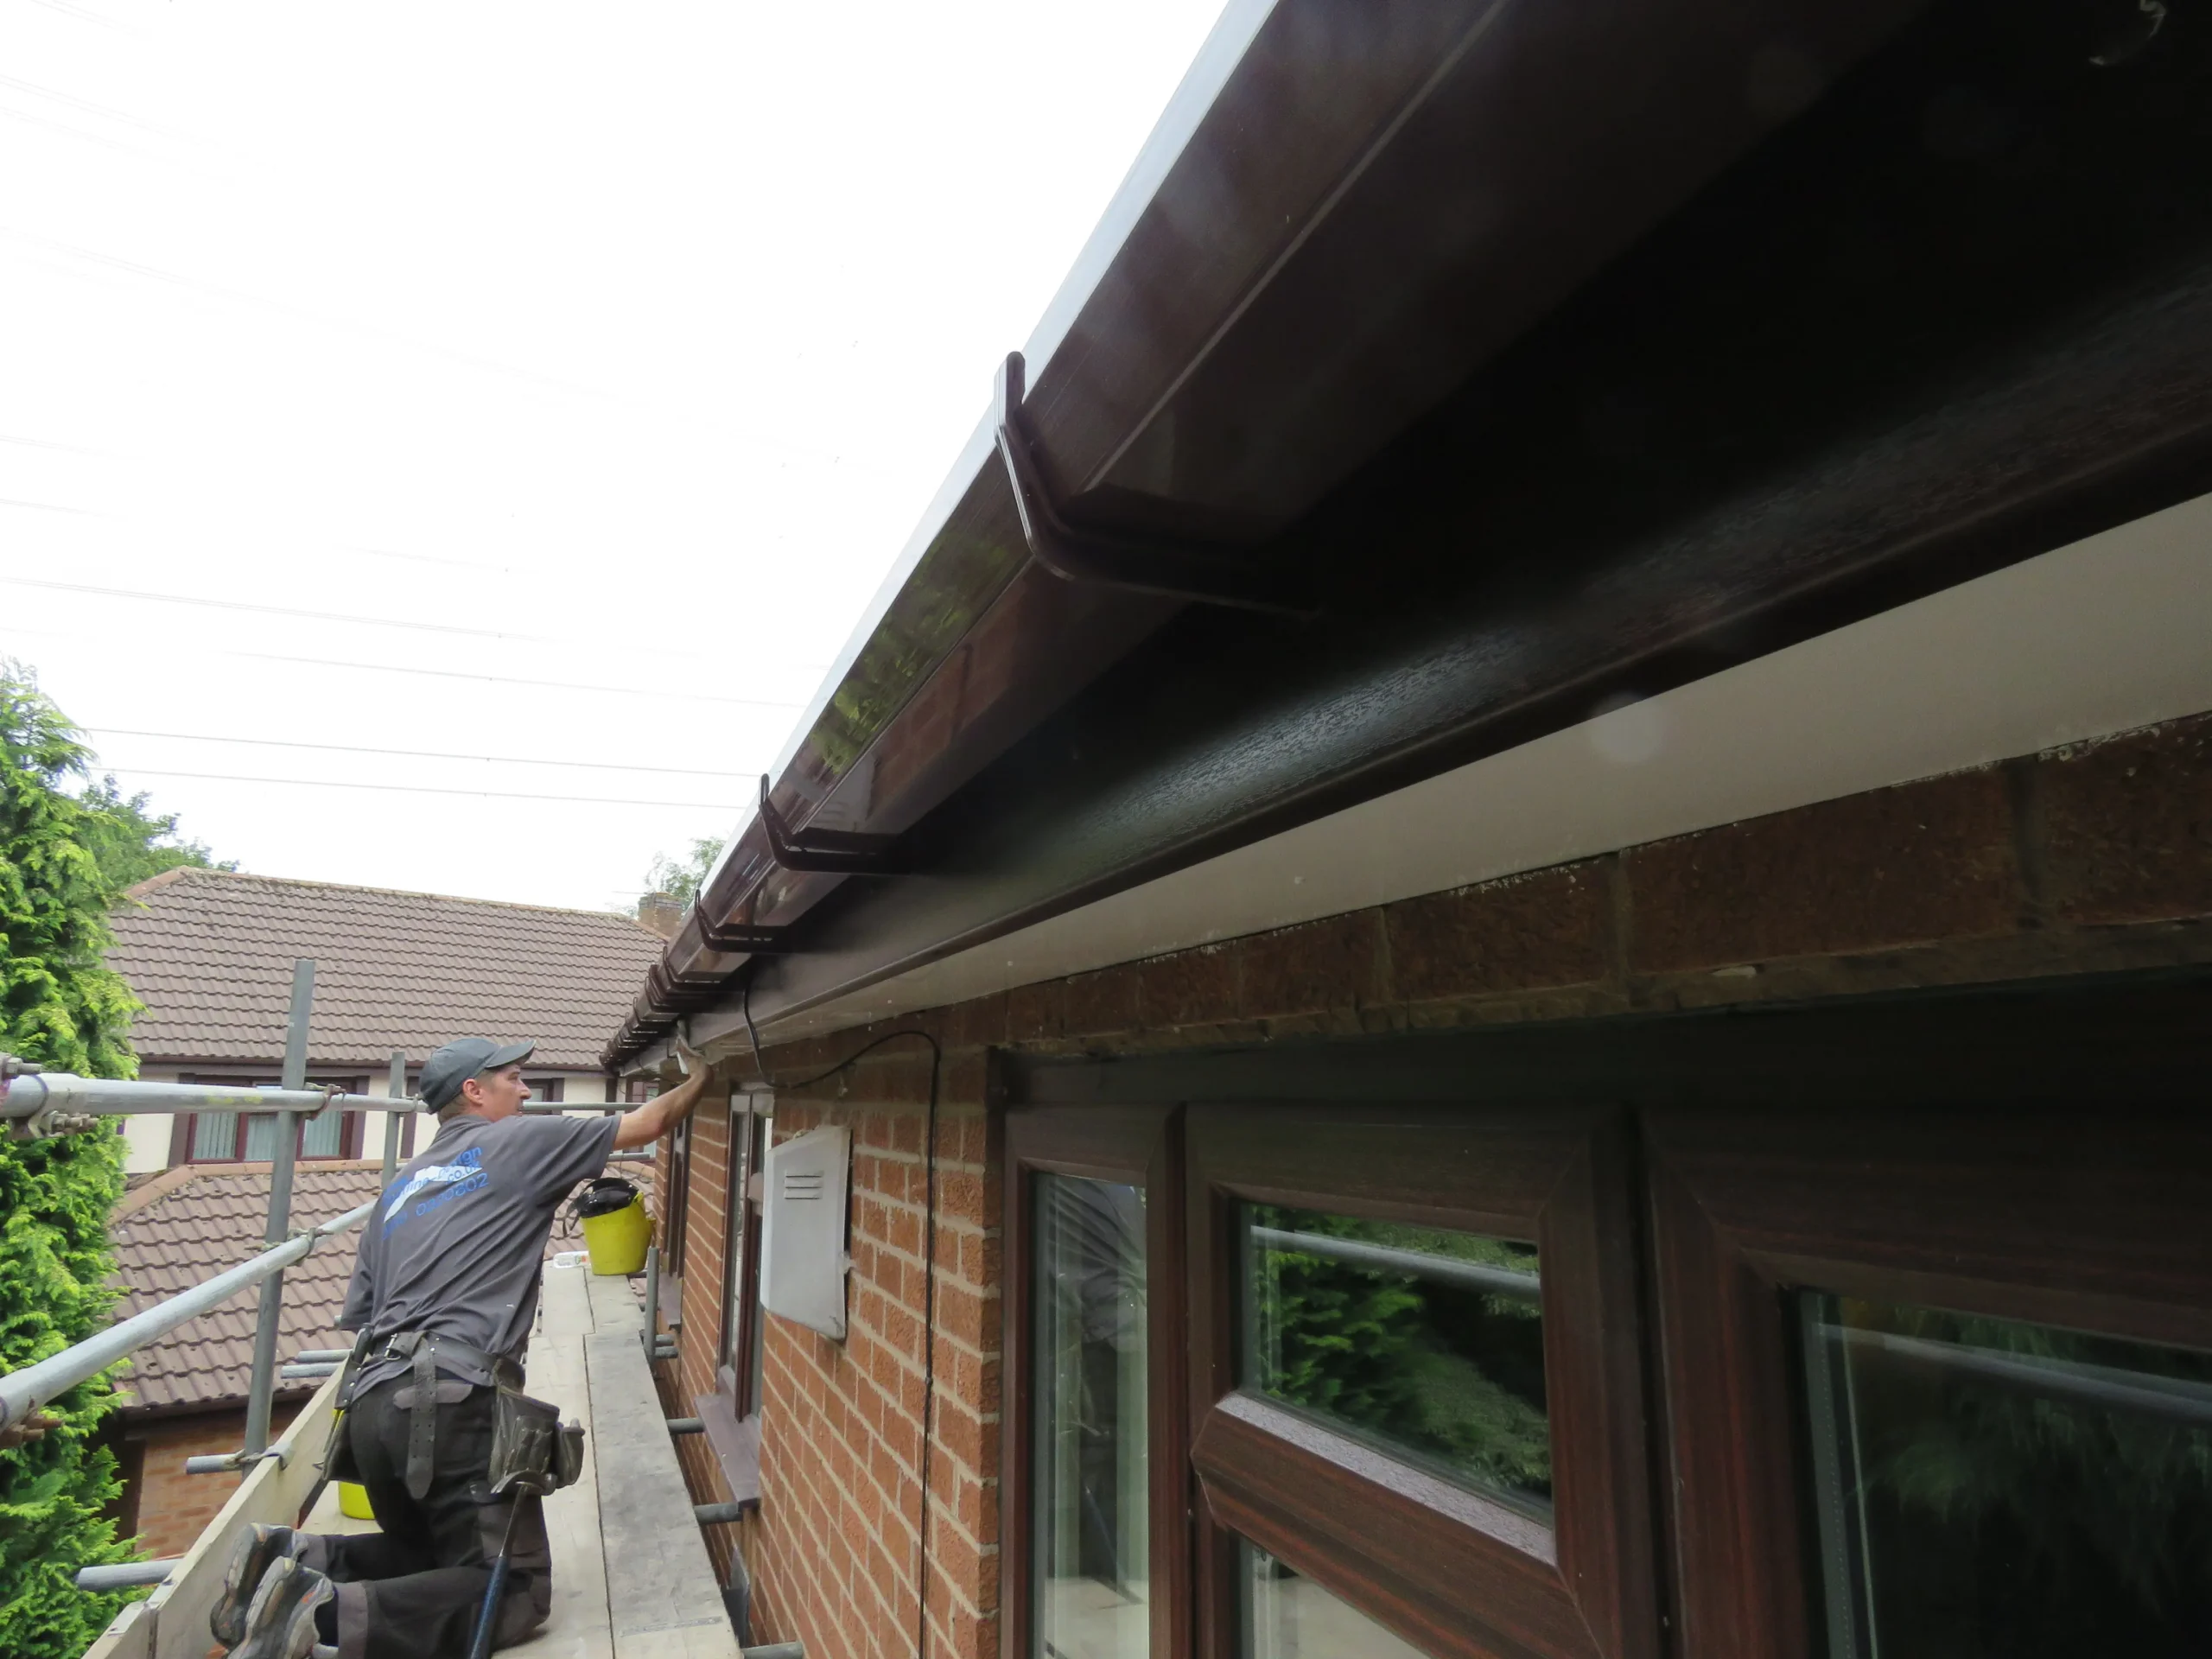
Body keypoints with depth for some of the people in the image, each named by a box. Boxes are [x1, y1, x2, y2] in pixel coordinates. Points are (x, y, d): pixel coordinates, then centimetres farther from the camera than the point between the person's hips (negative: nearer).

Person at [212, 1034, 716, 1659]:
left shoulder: (400, 1185, 24)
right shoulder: (518, 1142, 5)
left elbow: (358, 1313, 24)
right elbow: (648, 1124, 12)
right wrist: (698, 1079, 28)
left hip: (372, 1402, 8)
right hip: (454, 1402, -8)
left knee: (424, 1554, 27)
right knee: (515, 1594, -5)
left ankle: (300, 1559, 2)